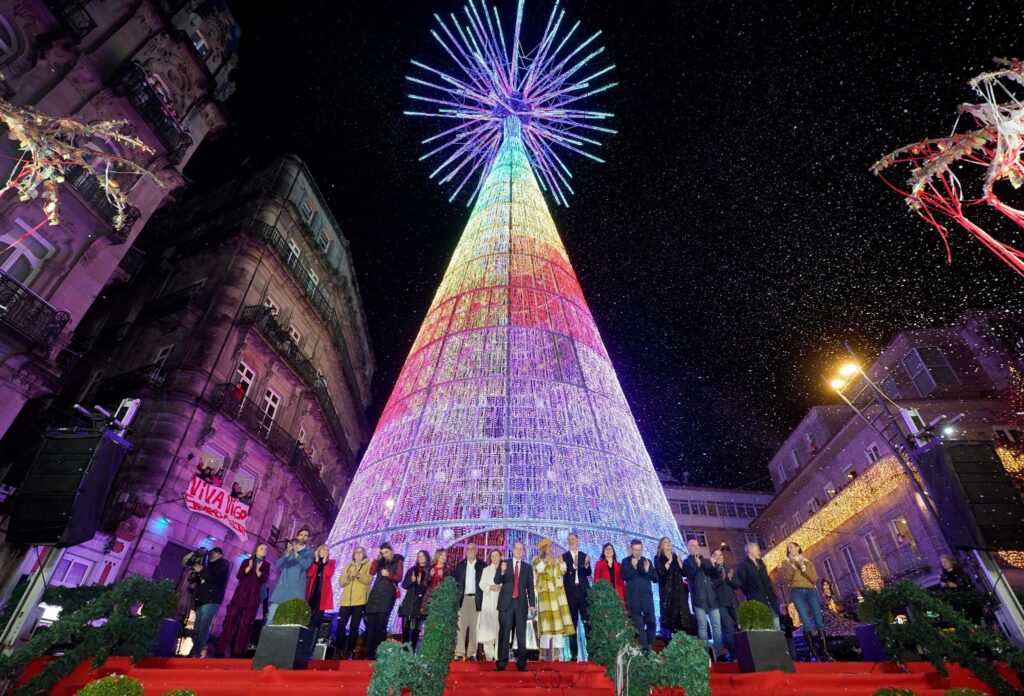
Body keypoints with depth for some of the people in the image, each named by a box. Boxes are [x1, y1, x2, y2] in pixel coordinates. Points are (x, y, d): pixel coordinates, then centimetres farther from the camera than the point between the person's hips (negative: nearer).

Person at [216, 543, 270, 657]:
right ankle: (221, 650, 3)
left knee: (245, 624, -4)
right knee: (230, 620, -4)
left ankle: (238, 651, -1)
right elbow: (238, 576, -1)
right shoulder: (246, 561, 10)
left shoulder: (266, 565, 10)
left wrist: (257, 570, -20)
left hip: (253, 597, 0)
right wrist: (249, 568, -17)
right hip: (240, 595, 0)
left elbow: (264, 580, -3)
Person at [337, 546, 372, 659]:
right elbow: (340, 583, 11)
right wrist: (347, 577, -10)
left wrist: (358, 574, -25)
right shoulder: (348, 565, 18)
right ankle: (340, 650, 9)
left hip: (360, 601, -4)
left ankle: (350, 651, 7)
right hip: (346, 600, 4)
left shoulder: (368, 564, 6)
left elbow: (368, 580, -8)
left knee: (354, 626, -3)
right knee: (340, 625, -3)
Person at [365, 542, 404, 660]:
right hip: (375, 594, 4)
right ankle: (369, 653, 5)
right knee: (371, 623, 0)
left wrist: (389, 574, -20)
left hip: (388, 595, -4)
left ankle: (379, 652, -5)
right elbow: (372, 572, 1)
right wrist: (376, 558, -5)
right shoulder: (381, 561, 17)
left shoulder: (398, 561, 5)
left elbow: (399, 578, -4)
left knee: (381, 623, -11)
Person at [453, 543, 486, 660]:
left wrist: (482, 597, -7)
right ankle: (460, 653, 4)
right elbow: (455, 581, 8)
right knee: (461, 626, -1)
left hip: (476, 599, -1)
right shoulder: (460, 565, 8)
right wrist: (457, 595, -2)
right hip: (463, 598, 1)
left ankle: (472, 653, 9)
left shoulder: (482, 565, 2)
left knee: (474, 627, 2)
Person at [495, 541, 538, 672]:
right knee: (504, 633, 1)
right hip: (506, 603, -1)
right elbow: (497, 581, -4)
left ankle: (521, 664, 8)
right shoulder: (504, 563, 5)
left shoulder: (528, 567, 9)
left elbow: (530, 587, 8)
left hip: (521, 604, 1)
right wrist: (502, 571, -24)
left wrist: (532, 604, -1)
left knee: (521, 634, 2)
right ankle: (501, 663, 6)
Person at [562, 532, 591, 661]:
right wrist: (573, 566, -27)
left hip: (583, 591, 1)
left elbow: (588, 573, 1)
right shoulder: (563, 556, 3)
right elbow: (564, 572, -10)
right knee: (572, 623, 4)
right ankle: (574, 653, 10)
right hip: (570, 592, -1)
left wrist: (586, 565, -20)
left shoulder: (584, 556, 9)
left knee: (587, 621, -2)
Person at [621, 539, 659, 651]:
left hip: (647, 597, 3)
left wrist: (648, 571, -12)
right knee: (638, 624, 2)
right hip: (633, 598, -3)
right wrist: (633, 567, -22)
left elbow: (656, 579, 6)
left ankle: (650, 646, 22)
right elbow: (624, 577, -10)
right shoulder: (626, 561, 1)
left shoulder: (647, 561, 10)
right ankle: (643, 647, 12)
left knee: (651, 622, 5)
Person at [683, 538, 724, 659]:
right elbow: (690, 575, -9)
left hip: (712, 597, 4)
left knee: (717, 625, 2)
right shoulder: (687, 562, 6)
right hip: (699, 598, -4)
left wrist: (713, 566, -9)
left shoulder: (706, 561, 17)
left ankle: (719, 653, 9)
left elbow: (716, 575, 9)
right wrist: (697, 564, -16)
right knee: (702, 626, -4)